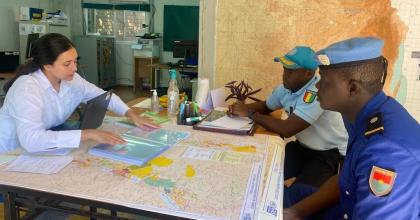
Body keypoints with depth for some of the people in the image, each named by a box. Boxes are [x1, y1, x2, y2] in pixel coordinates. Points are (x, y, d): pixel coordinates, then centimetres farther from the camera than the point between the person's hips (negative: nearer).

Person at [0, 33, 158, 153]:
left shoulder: (71, 79, -8)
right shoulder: (26, 89, -29)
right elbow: (31, 139, -42)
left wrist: (132, 115, -9)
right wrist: (89, 134, -44)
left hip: (44, 150, 6)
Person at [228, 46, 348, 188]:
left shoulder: (318, 92, -29)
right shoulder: (286, 87, -3)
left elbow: (286, 129, -33)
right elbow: (265, 106, 14)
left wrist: (250, 113, -24)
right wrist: (243, 108, -8)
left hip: (329, 154, -7)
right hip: (302, 146, 7)